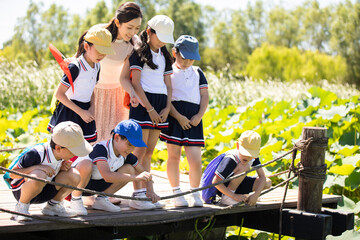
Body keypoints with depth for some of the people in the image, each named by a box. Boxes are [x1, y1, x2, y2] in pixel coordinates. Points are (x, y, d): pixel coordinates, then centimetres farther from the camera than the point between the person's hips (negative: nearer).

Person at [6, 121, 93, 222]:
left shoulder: (63, 153, -9)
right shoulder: (37, 154, -29)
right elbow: (12, 174, -22)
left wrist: (62, 167, -15)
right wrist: (38, 167, -35)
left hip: (45, 192, 7)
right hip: (21, 191, -6)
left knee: (74, 176, -16)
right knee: (39, 176, -41)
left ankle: (53, 205, 8)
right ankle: (21, 206, -13)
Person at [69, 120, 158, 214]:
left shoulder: (127, 156, -7)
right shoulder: (100, 149, -30)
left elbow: (144, 173, 4)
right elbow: (107, 176, -44)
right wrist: (136, 178, -48)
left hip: (96, 185, 7)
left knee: (129, 170, -8)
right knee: (86, 164, -40)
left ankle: (101, 199, -1)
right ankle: (75, 199, -18)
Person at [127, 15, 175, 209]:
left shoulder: (164, 56, 17)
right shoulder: (139, 53, -3)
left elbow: (168, 84, 15)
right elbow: (136, 83, -8)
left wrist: (167, 108, 1)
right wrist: (150, 108, -12)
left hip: (160, 106, 6)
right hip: (143, 104, -6)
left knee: (149, 152, 7)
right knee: (140, 151, -9)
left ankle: (147, 192, 9)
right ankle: (137, 194, -9)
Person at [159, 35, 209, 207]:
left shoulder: (197, 72, 19)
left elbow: (205, 96, 15)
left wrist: (199, 116, -1)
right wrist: (178, 116, -12)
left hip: (193, 119, 3)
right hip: (174, 116, -3)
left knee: (195, 158, -4)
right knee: (174, 155, 1)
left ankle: (195, 193, 12)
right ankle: (176, 193, 12)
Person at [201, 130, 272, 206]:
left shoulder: (254, 157, -14)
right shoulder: (230, 159, -33)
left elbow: (262, 176, -12)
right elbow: (215, 182, -33)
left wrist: (256, 195, -27)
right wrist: (235, 196, -31)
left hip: (237, 185, 7)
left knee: (267, 183, -9)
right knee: (245, 166, -32)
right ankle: (226, 197, -22)